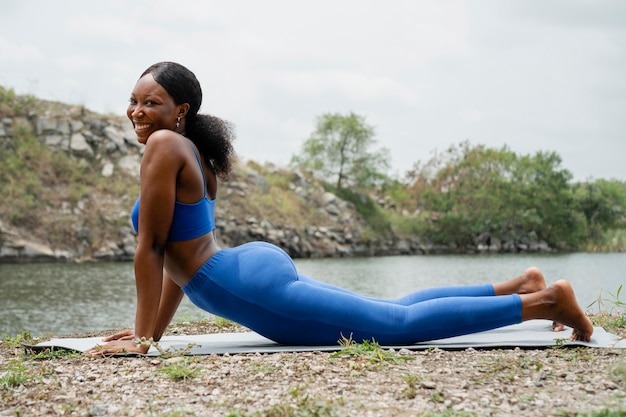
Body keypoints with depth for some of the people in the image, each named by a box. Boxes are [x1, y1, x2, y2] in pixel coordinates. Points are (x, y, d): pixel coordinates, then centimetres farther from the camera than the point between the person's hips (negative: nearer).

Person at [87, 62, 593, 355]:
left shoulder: (164, 146, -12)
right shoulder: (191, 154, 17)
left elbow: (151, 248, -14)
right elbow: (179, 255, 22)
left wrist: (141, 339, -10)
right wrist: (153, 330, 22)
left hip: (257, 288, -9)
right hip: (259, 263, 9)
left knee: (401, 324, -6)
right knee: (393, 313, 19)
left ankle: (545, 300, -1)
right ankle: (518, 287, 24)